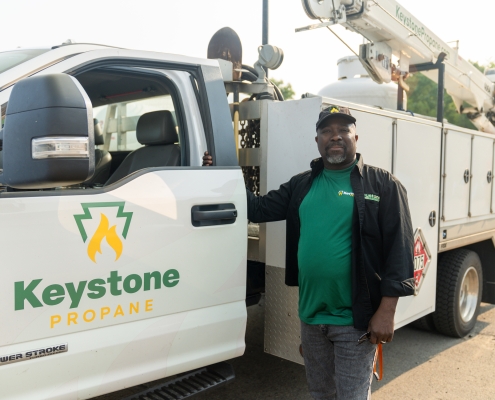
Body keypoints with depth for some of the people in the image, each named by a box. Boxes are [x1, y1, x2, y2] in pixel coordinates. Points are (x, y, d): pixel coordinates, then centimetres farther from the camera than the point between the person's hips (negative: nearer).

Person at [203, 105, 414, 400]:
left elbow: (398, 248, -10)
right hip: (311, 314, 5)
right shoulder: (302, 185, 10)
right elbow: (259, 209, 8)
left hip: (355, 317, -5)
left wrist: (386, 311, -16)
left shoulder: (383, 185, -5)